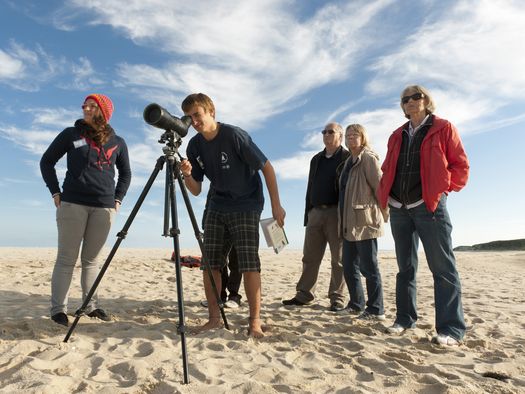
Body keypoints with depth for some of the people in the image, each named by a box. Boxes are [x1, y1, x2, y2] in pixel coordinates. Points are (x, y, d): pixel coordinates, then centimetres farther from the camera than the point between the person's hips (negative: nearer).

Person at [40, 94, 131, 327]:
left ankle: (92, 306, 15)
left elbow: (125, 173, 19)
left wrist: (118, 199, 9)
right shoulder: (71, 134, 6)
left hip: (104, 207, 2)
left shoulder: (117, 142, 11)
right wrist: (55, 192, 2)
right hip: (73, 204, -2)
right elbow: (47, 161, 10)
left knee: (91, 259, 8)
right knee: (67, 258, 1)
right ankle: (58, 309, 8)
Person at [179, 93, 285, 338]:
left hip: (246, 206, -5)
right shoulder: (194, 146, 0)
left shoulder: (234, 135, -17)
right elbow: (196, 190, 2)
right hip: (217, 207, 6)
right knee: (210, 263, 0)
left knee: (248, 263, -11)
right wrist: (187, 175, -19)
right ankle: (214, 318, 11)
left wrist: (276, 205, -13)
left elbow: (267, 168, -12)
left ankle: (255, 320, 0)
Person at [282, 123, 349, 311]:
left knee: (338, 259, 2)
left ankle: (337, 299, 10)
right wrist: (307, 214, 14)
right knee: (309, 257, 7)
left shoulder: (348, 158, 1)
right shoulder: (316, 159, 20)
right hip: (315, 212, 6)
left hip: (336, 213, -5)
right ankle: (303, 295, 15)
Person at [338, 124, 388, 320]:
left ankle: (376, 310, 8)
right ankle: (356, 304, 26)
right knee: (349, 265, 12)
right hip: (349, 223, 8)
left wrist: (385, 214, -10)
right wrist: (343, 220, 14)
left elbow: (379, 186, -12)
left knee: (368, 266, -3)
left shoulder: (368, 158, -5)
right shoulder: (348, 162, 19)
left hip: (365, 220, -8)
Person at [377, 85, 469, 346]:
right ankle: (405, 319, 19)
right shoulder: (397, 136, 19)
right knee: (405, 266, 10)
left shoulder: (443, 128, 5)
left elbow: (460, 165, 1)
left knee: (442, 267, -6)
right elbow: (387, 169, 19)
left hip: (429, 205, -5)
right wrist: (383, 195, 6)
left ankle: (451, 328, -2)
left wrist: (443, 188, -7)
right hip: (398, 207, 5)